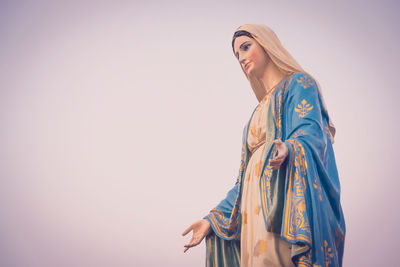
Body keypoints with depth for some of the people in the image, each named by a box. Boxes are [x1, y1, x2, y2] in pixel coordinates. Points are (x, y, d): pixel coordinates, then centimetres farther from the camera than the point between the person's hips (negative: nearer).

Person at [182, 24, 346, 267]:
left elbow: (310, 133, -14)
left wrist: (288, 149, -37)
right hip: (255, 213, 7)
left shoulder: (299, 83, 5)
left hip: (284, 207, -7)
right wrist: (212, 219, 18)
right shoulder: (261, 110, 26)